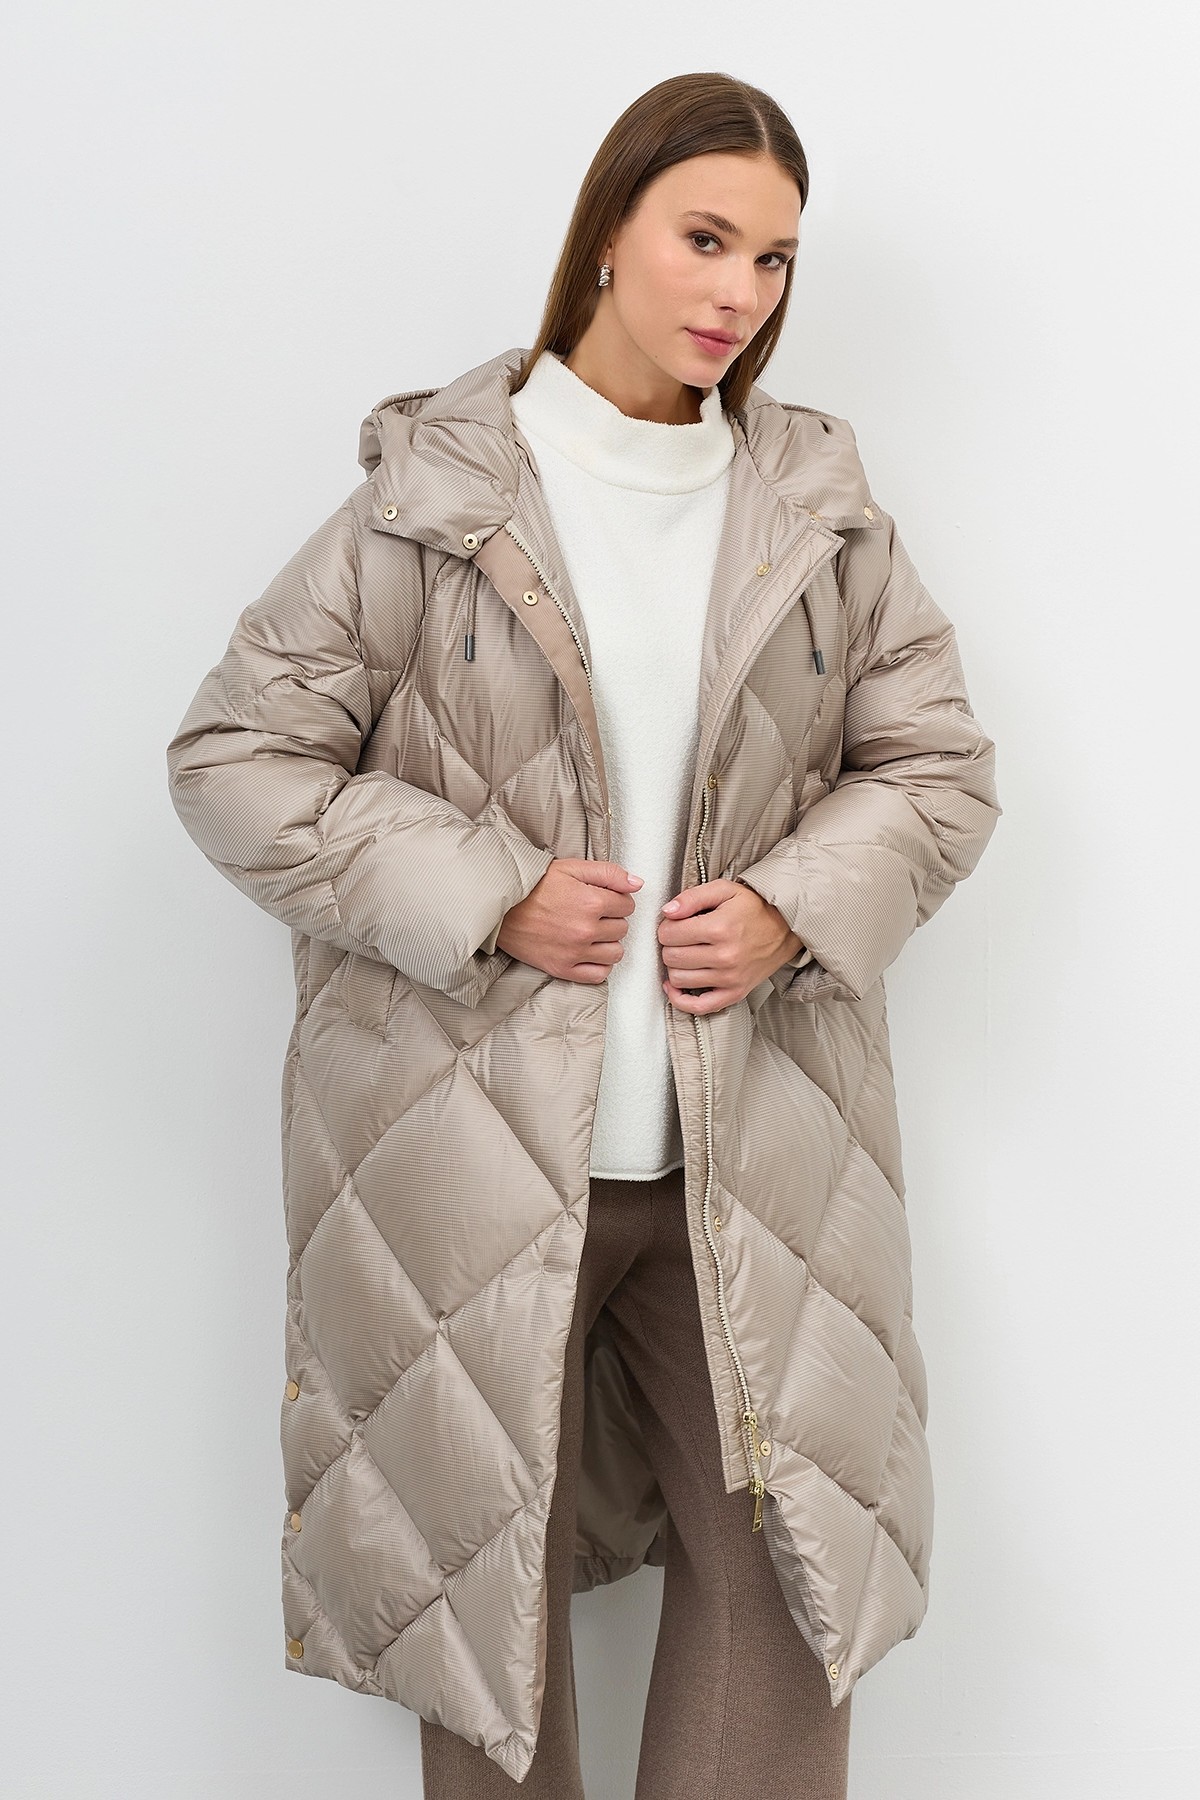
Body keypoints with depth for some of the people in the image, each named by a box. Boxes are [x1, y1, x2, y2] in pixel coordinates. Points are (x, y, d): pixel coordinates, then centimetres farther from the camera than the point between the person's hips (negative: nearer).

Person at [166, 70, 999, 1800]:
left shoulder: (826, 510, 6)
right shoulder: (430, 498, -4)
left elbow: (939, 764, 11)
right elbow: (236, 759, -3)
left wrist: (799, 906, -9)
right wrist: (488, 896, -13)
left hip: (754, 1153, 3)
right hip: (474, 1146, -2)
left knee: (786, 1570, 8)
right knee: (480, 1571, 12)